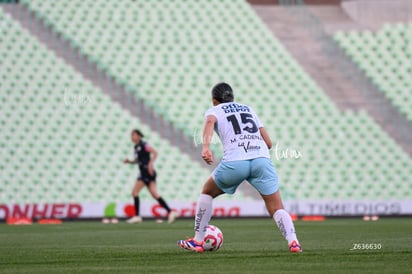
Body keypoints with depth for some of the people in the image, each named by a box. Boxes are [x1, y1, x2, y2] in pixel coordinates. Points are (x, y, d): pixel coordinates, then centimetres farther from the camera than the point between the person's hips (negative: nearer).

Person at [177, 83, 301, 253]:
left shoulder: (214, 110, 20)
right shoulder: (248, 109, 31)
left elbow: (210, 121, -8)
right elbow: (268, 143, 25)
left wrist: (206, 146, -24)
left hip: (234, 162, -2)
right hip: (262, 159, 2)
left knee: (207, 192, 23)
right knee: (276, 209, 4)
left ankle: (197, 242, 24)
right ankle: (293, 242, -22)